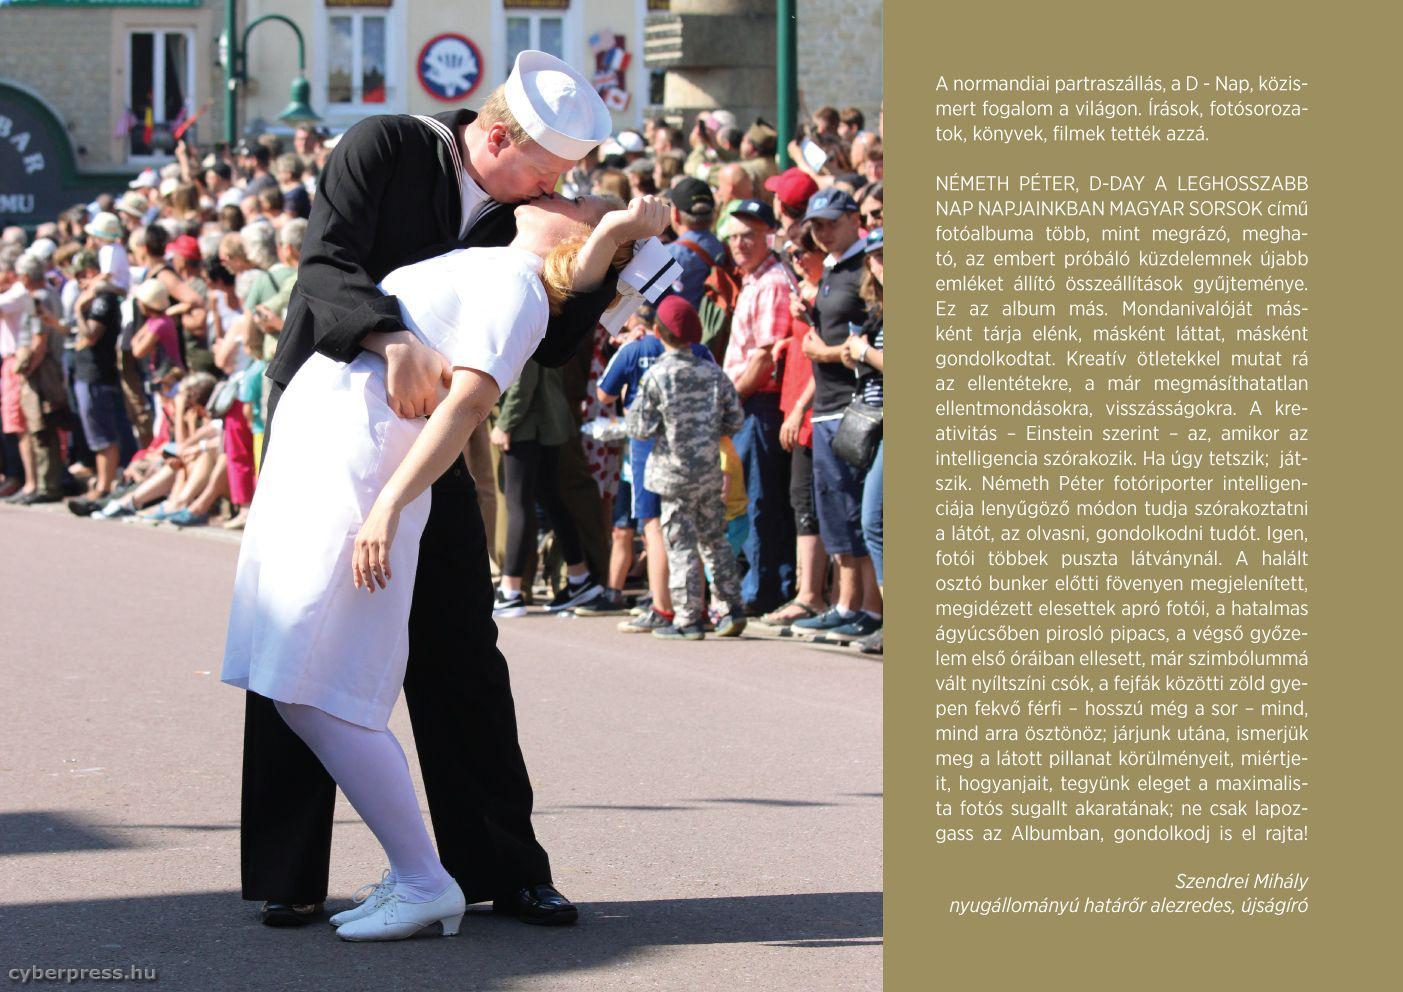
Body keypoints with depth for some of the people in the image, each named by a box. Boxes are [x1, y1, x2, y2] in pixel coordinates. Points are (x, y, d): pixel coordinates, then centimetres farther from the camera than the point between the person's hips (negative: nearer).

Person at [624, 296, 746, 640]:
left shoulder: (657, 376, -11)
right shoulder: (713, 372, 2)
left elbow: (641, 428, -11)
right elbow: (735, 420, 6)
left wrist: (632, 411, 10)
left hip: (675, 474, -4)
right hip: (710, 472, 4)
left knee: (681, 544, 0)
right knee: (715, 540, 16)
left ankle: (687, 618, 0)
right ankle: (731, 609, 16)